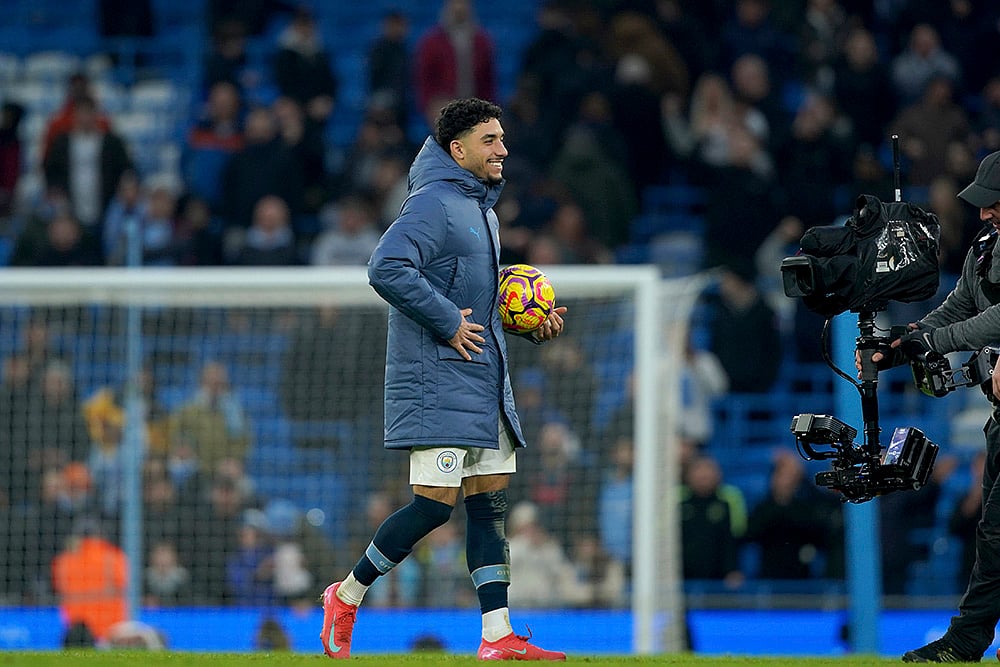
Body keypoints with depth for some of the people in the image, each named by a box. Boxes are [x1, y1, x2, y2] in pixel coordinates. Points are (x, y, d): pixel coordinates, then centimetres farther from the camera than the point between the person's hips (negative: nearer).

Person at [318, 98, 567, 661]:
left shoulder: (483, 210, 19)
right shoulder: (434, 204, -12)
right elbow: (387, 269, -25)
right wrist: (447, 321, -21)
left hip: (486, 380, 10)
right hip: (439, 379, -10)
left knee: (490, 503, 4)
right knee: (435, 504, -10)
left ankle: (498, 636, 1)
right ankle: (347, 596, 7)